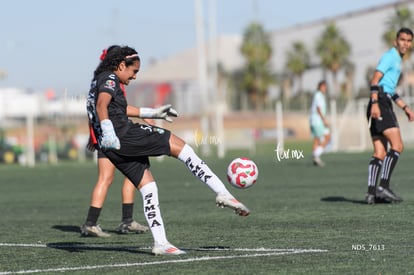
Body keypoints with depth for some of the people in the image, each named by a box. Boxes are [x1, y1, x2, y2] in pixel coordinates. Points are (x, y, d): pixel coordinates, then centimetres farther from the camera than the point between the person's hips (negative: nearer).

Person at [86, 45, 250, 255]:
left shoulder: (99, 80, 25)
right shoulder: (110, 79, -6)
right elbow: (102, 106, -24)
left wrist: (152, 113, 43)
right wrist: (108, 133, -38)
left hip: (113, 148, 10)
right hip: (123, 135, -10)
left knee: (148, 187, 11)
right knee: (180, 146, -4)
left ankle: (160, 242, 5)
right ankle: (223, 194, -8)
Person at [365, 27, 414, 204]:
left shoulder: (397, 60, 27)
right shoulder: (390, 56, -3)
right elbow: (375, 80, -15)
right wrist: (375, 103, -27)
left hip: (383, 105, 10)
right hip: (380, 104, -10)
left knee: (380, 153, 4)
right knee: (397, 146, -16)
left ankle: (372, 192, -2)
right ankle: (384, 186, -21)